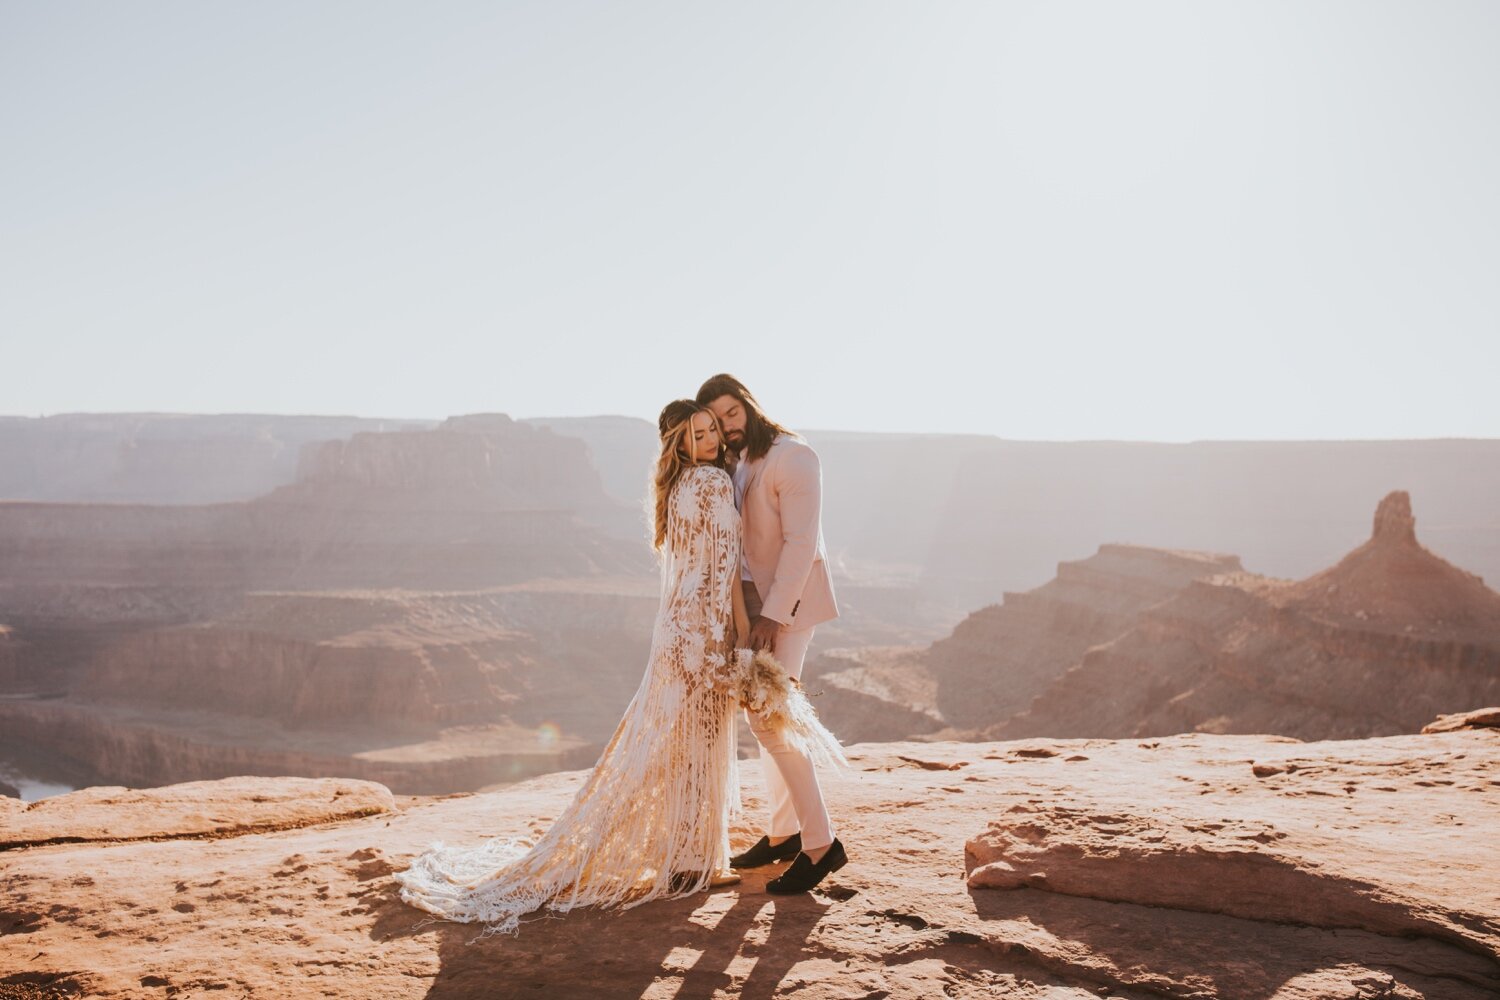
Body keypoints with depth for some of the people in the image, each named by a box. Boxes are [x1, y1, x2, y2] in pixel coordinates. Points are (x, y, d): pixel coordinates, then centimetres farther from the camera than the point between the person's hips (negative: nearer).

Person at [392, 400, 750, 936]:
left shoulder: (674, 486, 13)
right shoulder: (714, 481, -13)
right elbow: (725, 561, -16)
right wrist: (743, 631, -15)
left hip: (677, 622, 8)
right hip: (705, 625, -8)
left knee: (670, 741, 15)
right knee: (700, 741, 1)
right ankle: (694, 863, 10)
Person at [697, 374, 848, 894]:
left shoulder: (792, 456, -15)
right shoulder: (739, 463, 10)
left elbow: (801, 542, -21)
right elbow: (741, 538, 5)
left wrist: (773, 615, -22)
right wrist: (745, 592, -14)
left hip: (791, 600, -9)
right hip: (758, 599, 9)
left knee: (769, 720, -14)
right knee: (765, 716, 12)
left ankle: (821, 843, -8)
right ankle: (783, 832, 23)